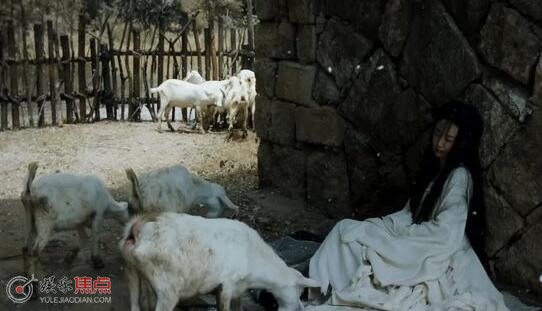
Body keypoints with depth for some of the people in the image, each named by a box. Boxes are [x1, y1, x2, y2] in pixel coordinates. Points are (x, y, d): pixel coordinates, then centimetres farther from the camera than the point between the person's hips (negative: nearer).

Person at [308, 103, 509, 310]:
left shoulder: (460, 176, -18)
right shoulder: (435, 166, 10)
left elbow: (442, 232, -24)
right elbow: (413, 212, 12)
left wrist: (398, 232, -15)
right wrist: (382, 224, -5)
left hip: (439, 257, -9)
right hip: (421, 243, 9)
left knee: (353, 234, -15)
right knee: (346, 228, -4)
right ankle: (324, 287, -10)